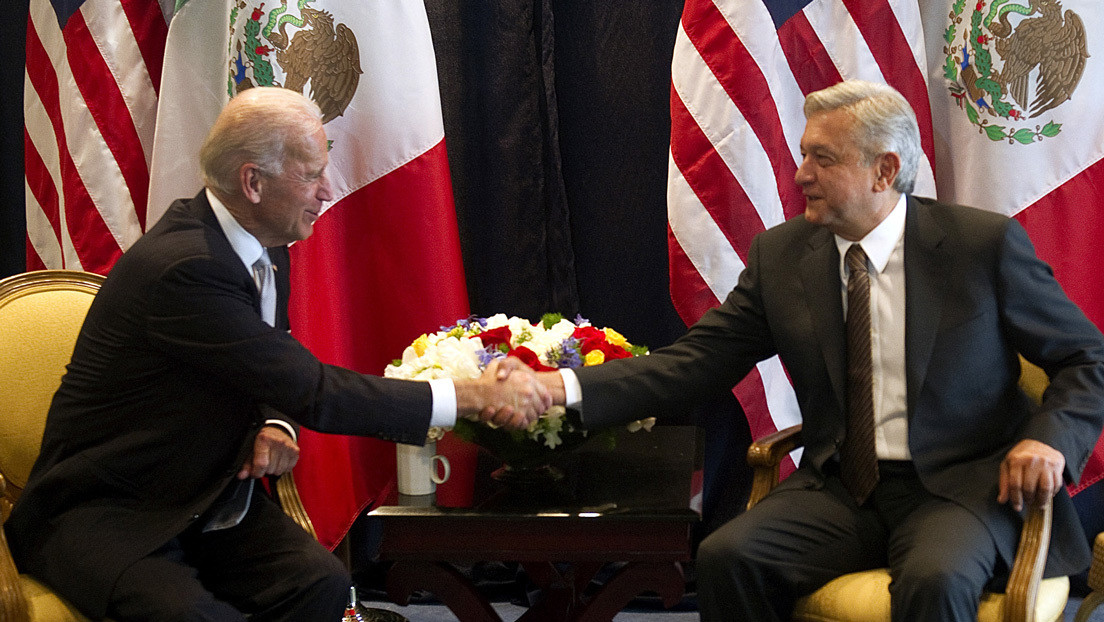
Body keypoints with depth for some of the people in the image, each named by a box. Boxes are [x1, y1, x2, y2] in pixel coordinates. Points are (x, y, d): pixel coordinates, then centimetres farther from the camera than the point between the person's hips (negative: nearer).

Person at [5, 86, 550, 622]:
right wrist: (472, 397, -21)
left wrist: (275, 427, -5)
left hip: (203, 498, 8)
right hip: (101, 514, -8)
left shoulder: (264, 249, 4)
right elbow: (315, 392, -25)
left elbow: (283, 377, 21)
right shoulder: (185, 267, -26)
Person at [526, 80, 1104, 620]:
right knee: (726, 557, -24)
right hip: (840, 491, 4)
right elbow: (698, 360, 1)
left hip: (959, 489, -3)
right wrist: (563, 388, -11)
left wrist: (1049, 439, -17)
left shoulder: (985, 245, -4)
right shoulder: (780, 256, 6)